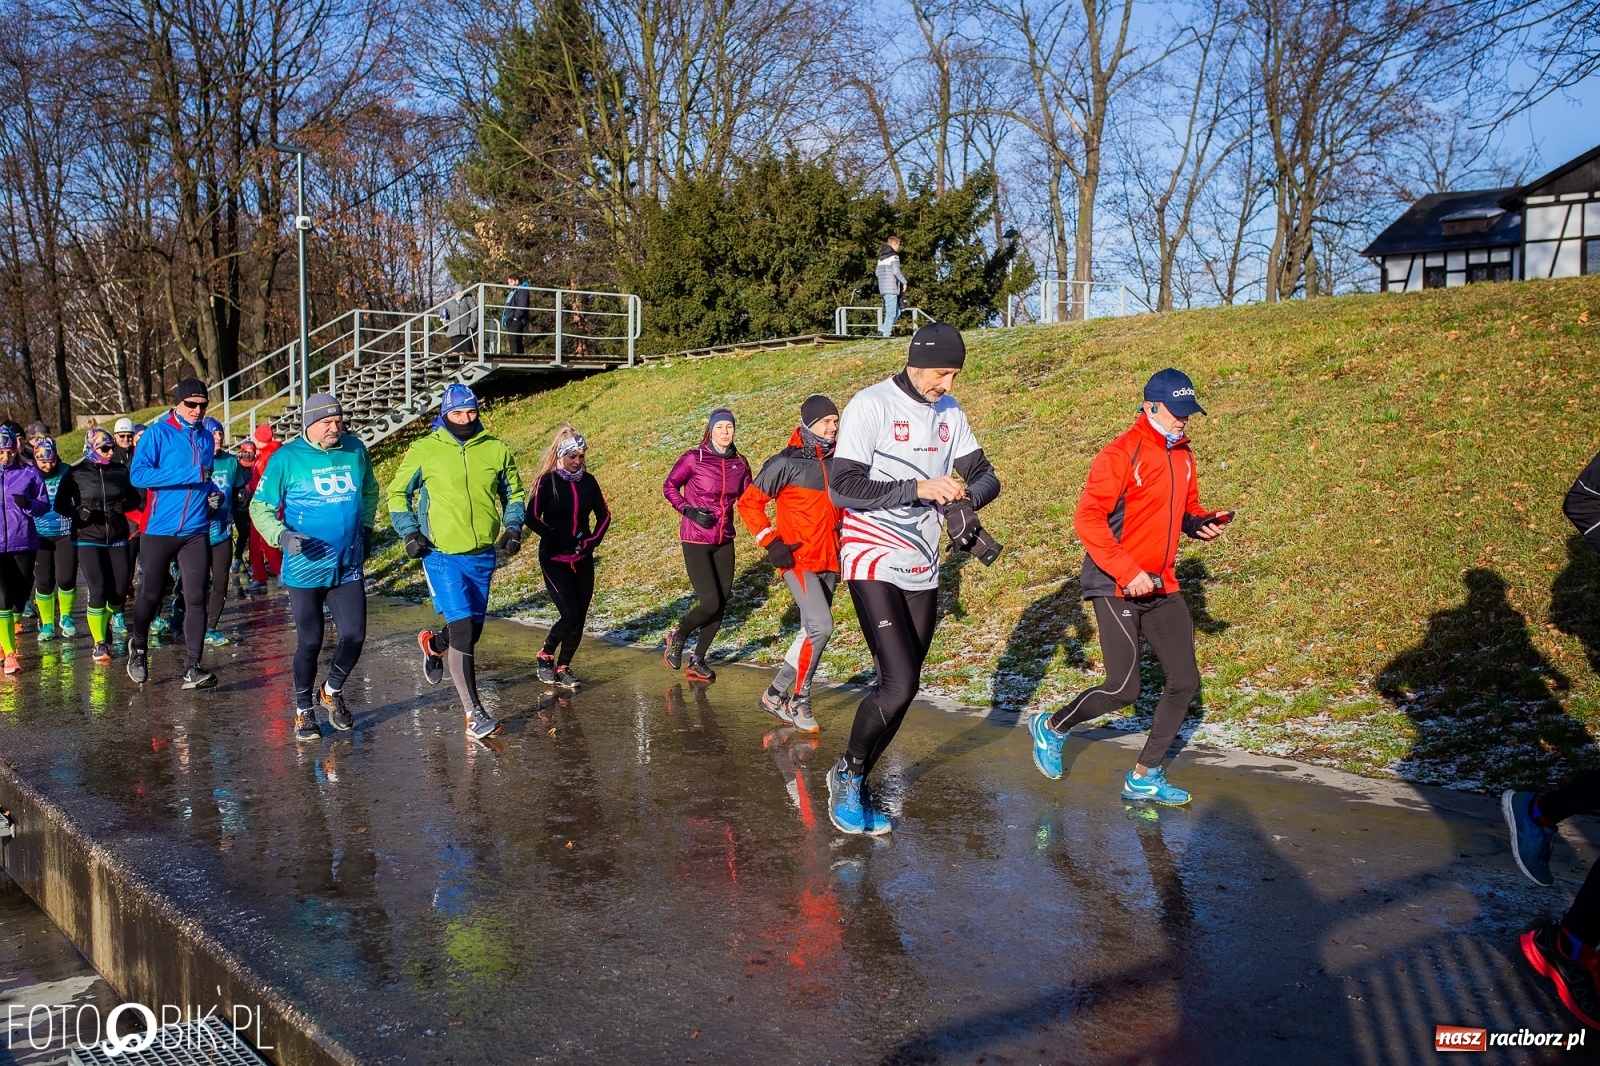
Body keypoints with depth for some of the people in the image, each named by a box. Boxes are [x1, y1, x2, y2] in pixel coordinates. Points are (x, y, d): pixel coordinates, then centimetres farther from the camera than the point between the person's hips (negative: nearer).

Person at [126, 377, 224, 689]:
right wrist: (190, 475, -20)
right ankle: (138, 647, 37)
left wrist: (216, 494, 5)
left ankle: (192, 669, -3)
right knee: (150, 596, 10)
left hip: (196, 532, 3)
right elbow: (138, 474, -17)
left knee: (196, 599, -4)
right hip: (159, 531, -3)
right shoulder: (158, 433, -5)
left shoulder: (206, 438, 11)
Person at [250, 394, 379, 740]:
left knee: (354, 635, -1)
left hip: (348, 566, 3)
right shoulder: (287, 457, -8)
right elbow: (260, 506, -3)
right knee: (310, 642, 4)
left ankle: (332, 691, 28)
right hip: (305, 567, -3)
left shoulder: (355, 449, 3)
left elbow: (370, 490, 22)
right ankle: (304, 710, 24)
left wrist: (366, 528, 15)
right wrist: (282, 535, -20)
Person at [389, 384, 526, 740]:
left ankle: (433, 644, 51)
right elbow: (398, 493, 7)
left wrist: (513, 527, 1)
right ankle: (474, 714, -3)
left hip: (483, 554, 4)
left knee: (472, 629, 15)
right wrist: (409, 532, -5)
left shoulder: (496, 450, 3)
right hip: (442, 554, -4)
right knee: (463, 630, -11)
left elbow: (513, 493, 16)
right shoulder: (424, 450, -3)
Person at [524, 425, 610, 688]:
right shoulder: (547, 482, -7)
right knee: (570, 614, -12)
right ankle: (545, 656, 12)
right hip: (554, 559, -4)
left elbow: (604, 515, 12)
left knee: (579, 617, 2)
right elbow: (533, 518, -11)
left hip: (583, 561, 4)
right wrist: (562, 541, -16)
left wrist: (592, 541, -4)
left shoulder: (588, 481, 5)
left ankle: (564, 666, 17)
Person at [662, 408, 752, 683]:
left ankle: (698, 661, 21)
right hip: (696, 541, -5)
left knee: (721, 604, 6)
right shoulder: (693, 459, -10)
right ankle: (678, 637, 18)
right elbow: (669, 486, 1)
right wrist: (688, 510, -13)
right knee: (710, 603, -12)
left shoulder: (740, 463, 2)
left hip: (724, 541, 5)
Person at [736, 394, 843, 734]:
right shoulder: (786, 462, -10)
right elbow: (749, 502, -7)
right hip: (798, 560, -7)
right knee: (820, 626, -19)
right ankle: (799, 702, -4)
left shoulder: (838, 462, 8)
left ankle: (777, 694, 25)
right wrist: (771, 543, -12)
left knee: (811, 633, 11)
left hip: (829, 562, 7)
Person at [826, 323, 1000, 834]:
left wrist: (966, 497, -16)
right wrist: (918, 489, -25)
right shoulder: (871, 406, -12)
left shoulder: (950, 412, 7)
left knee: (899, 688, 9)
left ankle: (854, 785, 25)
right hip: (873, 561, -6)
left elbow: (985, 476, 8)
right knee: (899, 686, -14)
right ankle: (847, 772, 11)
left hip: (923, 567, 7)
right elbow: (843, 488, -18)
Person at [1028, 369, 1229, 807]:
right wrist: (1128, 572, -23)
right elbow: (1087, 518, -19)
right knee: (1124, 690, -7)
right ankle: (1051, 728, 20)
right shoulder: (1121, 454, -14)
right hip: (1116, 589, -8)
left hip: (1162, 587, 8)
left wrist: (1203, 522, -2)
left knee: (1185, 682, 5)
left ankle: (1144, 777, 19)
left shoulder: (1183, 455, 10)